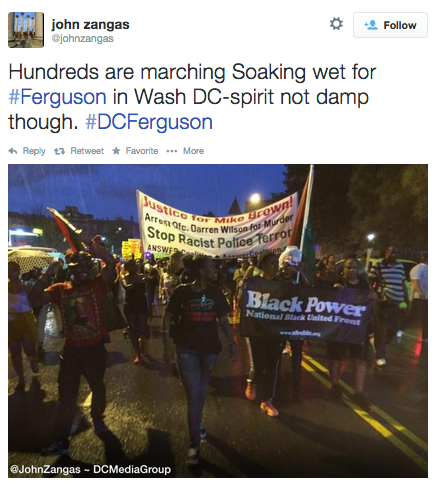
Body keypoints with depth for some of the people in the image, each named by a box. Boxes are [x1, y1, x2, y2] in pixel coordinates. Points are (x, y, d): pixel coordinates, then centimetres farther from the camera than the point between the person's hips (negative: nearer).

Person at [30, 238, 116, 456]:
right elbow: (35, 298, -10)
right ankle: (61, 440, 18)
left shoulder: (98, 284, -8)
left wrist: (97, 247, -25)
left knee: (97, 387, 21)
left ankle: (98, 419, 47)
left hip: (95, 348, -1)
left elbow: (111, 264, -24)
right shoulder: (60, 289, 1)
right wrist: (46, 276, -19)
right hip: (71, 350, 2)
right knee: (66, 395, 8)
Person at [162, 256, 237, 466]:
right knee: (193, 396, -2)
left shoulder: (216, 292, -1)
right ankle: (194, 443, 13)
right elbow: (168, 318, -4)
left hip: (210, 348, 3)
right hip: (187, 349, -3)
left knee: (200, 392, 20)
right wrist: (167, 344, -8)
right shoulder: (182, 292, -10)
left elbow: (223, 320, 5)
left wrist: (232, 342, 0)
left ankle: (198, 421, 47)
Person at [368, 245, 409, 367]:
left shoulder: (400, 267, 11)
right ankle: (380, 356, 13)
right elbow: (369, 284, -4)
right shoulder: (378, 266, -7)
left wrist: (407, 302, 16)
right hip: (382, 303, -6)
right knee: (380, 330, 2)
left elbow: (403, 285, 17)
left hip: (396, 304, 6)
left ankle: (379, 344, 39)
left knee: (394, 328, 13)